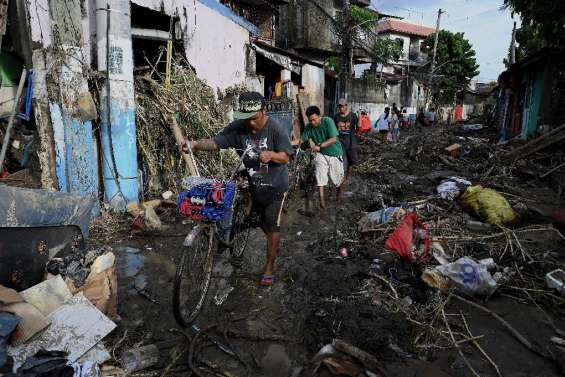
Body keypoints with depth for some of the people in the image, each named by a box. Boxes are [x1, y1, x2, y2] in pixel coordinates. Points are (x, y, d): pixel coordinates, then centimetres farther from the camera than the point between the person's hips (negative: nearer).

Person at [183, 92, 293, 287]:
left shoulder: (275, 129, -19)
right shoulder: (238, 127, -12)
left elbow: (285, 157, -15)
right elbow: (215, 142, -19)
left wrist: (271, 155, -36)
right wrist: (195, 144, -39)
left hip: (275, 186, -4)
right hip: (253, 184, 4)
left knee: (272, 226, 2)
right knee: (260, 221, 21)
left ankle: (270, 266, 17)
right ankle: (274, 244, 50)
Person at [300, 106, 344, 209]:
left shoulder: (328, 121, -22)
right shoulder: (309, 127, -9)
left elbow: (333, 139, -27)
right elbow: (302, 140, -8)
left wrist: (319, 146, -36)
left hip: (334, 153, -2)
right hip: (321, 154, 3)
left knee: (337, 178, 8)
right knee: (320, 175, -16)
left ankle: (339, 190, 42)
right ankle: (322, 199, -8)